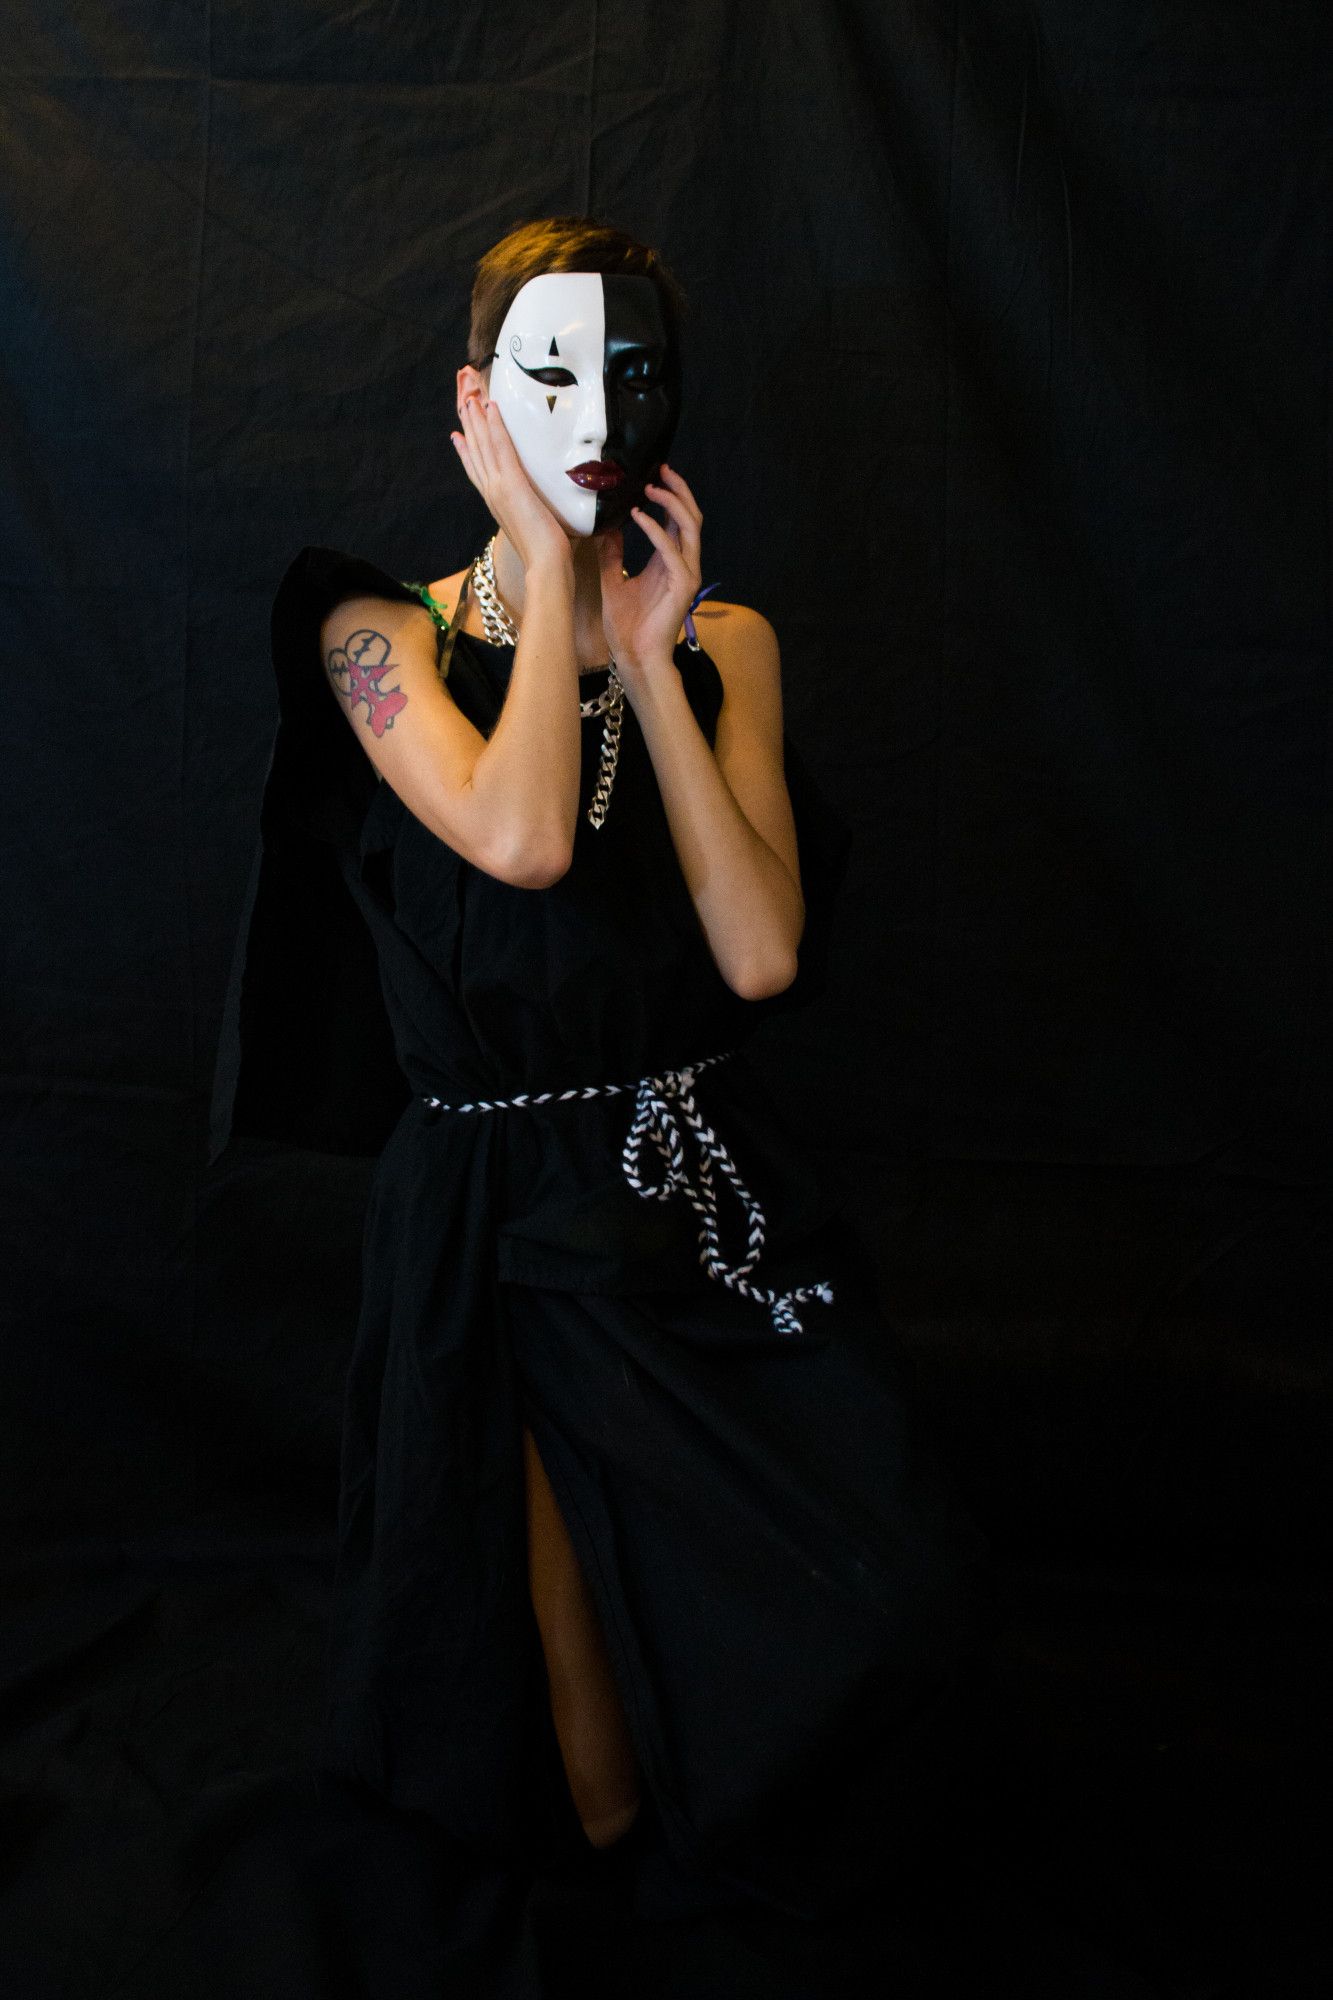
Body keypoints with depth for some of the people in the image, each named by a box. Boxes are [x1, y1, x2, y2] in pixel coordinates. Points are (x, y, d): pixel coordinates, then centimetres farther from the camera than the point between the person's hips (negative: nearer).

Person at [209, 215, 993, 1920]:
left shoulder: (722, 642, 5)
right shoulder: (384, 634, -3)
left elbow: (763, 955, -7)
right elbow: (520, 840, -25)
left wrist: (648, 660, -9)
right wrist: (544, 557, -13)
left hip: (709, 1181, 3)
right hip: (497, 1216, -2)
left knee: (891, 1586, -11)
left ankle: (742, 1839, 20)